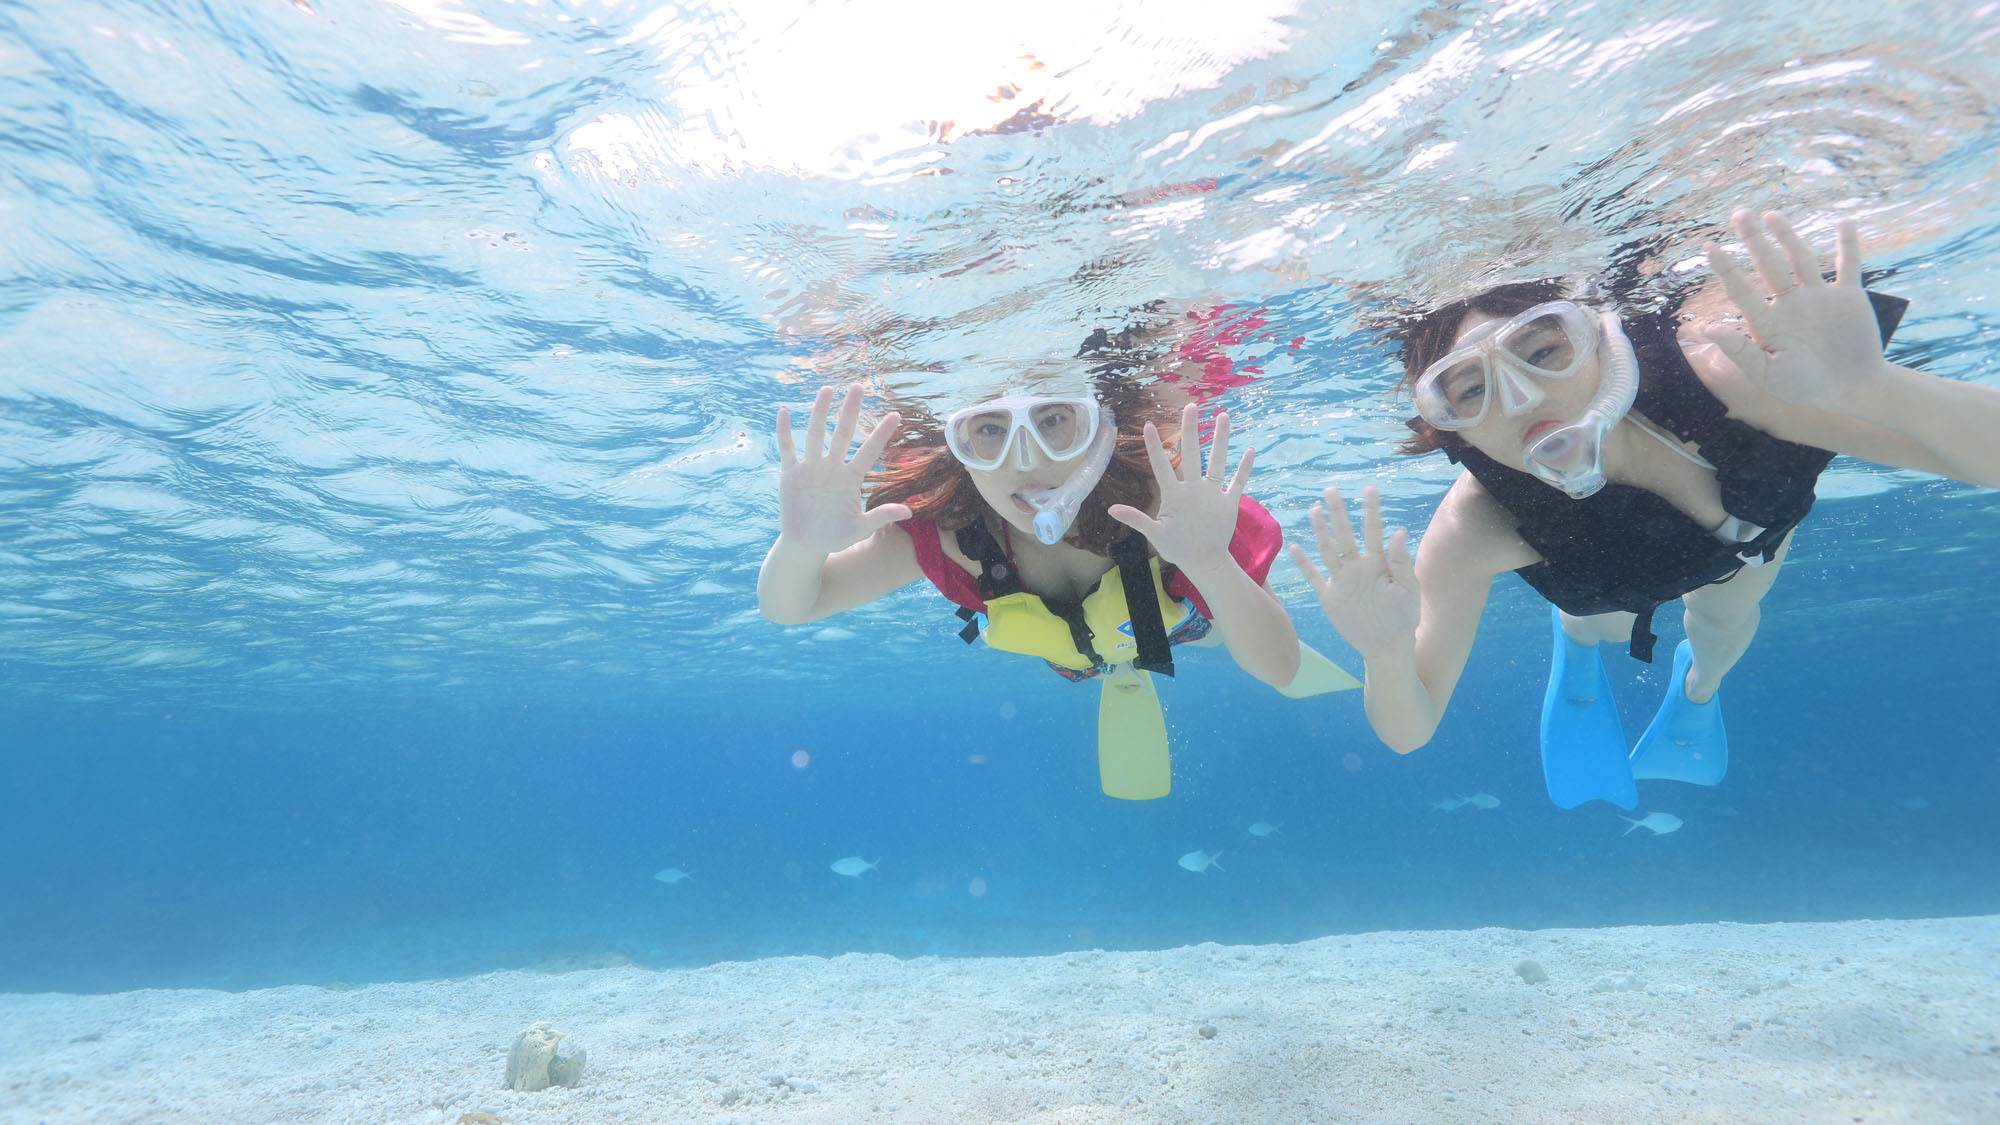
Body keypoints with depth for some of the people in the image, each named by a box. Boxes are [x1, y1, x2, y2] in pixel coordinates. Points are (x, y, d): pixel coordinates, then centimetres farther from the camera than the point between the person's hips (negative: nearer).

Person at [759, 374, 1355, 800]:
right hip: (1088, 652, 2)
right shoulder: (944, 525, -40)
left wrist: (1212, 566, -65)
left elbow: (1277, 670, -44)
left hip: (1189, 621, -2)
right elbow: (788, 609, -34)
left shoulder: (1156, 503, -46)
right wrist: (802, 545, -59)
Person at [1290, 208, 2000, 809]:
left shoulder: (1713, 370, -45)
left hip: (1761, 498, 1)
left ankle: (1700, 687, 54)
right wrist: (1385, 655, -57)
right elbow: (1409, 732, -36)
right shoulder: (1470, 535, -42)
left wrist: (1875, 389, -63)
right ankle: (1577, 647, 44)